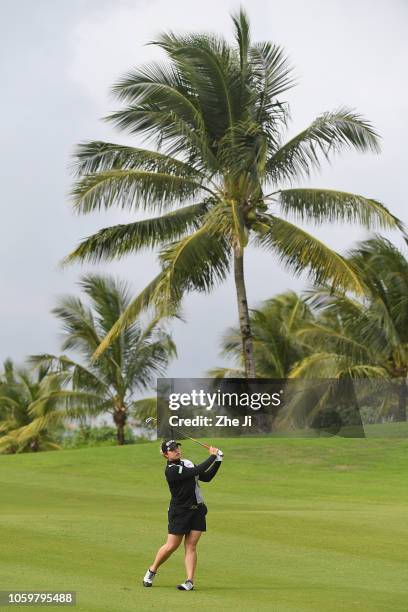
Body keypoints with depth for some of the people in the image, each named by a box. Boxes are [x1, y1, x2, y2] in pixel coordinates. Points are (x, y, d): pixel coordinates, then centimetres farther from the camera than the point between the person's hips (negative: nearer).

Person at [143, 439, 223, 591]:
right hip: (179, 513, -6)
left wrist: (218, 460, 4)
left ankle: (190, 581, -5)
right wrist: (212, 456, -14)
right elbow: (197, 471, -24)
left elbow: (206, 477, 14)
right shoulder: (171, 470, -18)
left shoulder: (187, 463, 10)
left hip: (197, 510, 6)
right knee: (171, 546, -2)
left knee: (191, 545, -2)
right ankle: (152, 571, 21)